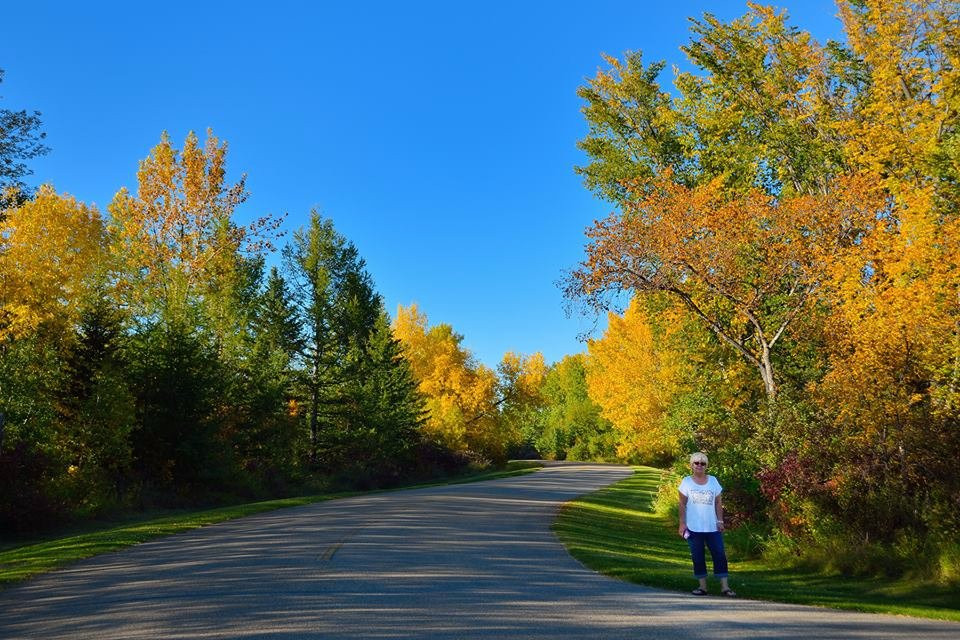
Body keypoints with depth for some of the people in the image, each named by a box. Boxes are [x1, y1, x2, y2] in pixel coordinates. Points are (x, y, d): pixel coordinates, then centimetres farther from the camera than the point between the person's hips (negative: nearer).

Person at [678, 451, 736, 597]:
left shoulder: (713, 481, 7)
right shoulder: (686, 482, 1)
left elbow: (718, 503, 8)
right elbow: (682, 504, 0)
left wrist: (720, 521, -1)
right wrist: (682, 523, -5)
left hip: (712, 527, 1)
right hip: (694, 528, -1)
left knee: (720, 555, -3)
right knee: (698, 557, 4)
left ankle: (724, 586, 2)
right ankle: (702, 586, 13)